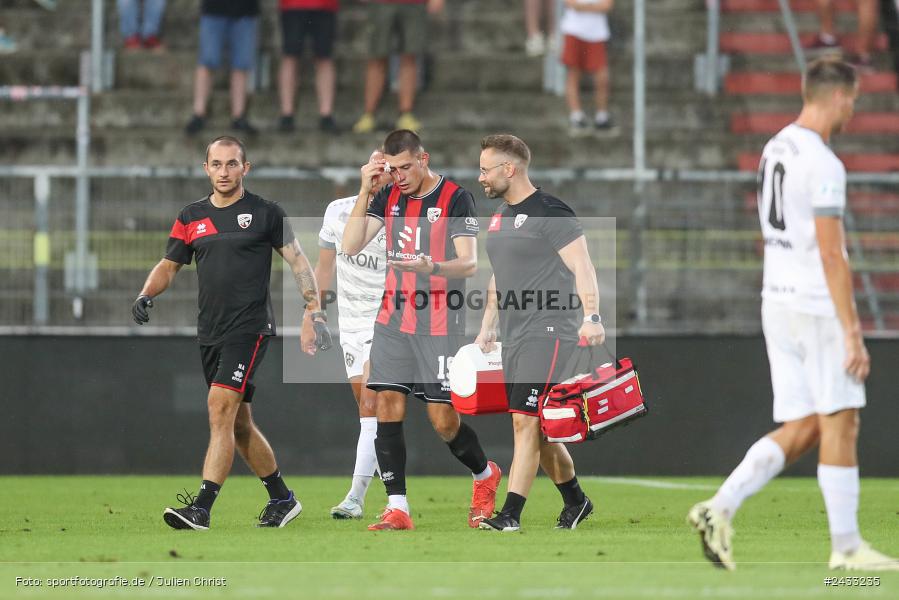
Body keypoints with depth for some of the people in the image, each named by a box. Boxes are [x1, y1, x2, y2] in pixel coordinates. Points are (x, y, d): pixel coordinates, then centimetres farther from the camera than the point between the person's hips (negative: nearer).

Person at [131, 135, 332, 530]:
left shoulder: (265, 213, -1)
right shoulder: (192, 216, 12)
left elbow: (298, 261, 2)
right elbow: (169, 265, 17)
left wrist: (315, 315, -4)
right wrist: (145, 296, -3)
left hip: (250, 327, -6)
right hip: (210, 332, 6)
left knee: (220, 409, -19)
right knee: (239, 423, 11)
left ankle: (201, 508, -24)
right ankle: (282, 499, 26)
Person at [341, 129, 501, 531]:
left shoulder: (456, 198, -7)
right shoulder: (389, 196, 8)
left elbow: (469, 263, -13)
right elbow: (351, 246, 0)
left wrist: (430, 266, -32)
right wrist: (365, 190, -7)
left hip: (439, 325, -4)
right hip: (393, 320, 4)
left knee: (443, 419, -3)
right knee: (387, 409, -7)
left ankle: (485, 475, 25)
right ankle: (397, 509, -4)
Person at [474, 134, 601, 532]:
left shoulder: (549, 213, -11)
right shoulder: (500, 215, 17)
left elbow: (582, 266, -15)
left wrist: (591, 317, -27)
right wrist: (487, 327, 22)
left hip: (547, 332, -9)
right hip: (514, 336, 9)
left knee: (526, 421, -14)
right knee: (536, 428, 12)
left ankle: (511, 515, -18)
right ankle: (576, 501, 26)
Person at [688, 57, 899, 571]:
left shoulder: (776, 149, 13)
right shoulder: (822, 163, -16)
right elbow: (831, 254, -19)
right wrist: (853, 334, -18)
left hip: (779, 299, 9)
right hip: (817, 306, -9)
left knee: (802, 430, 8)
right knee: (840, 424, -1)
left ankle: (720, 510, -4)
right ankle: (847, 548, 3)